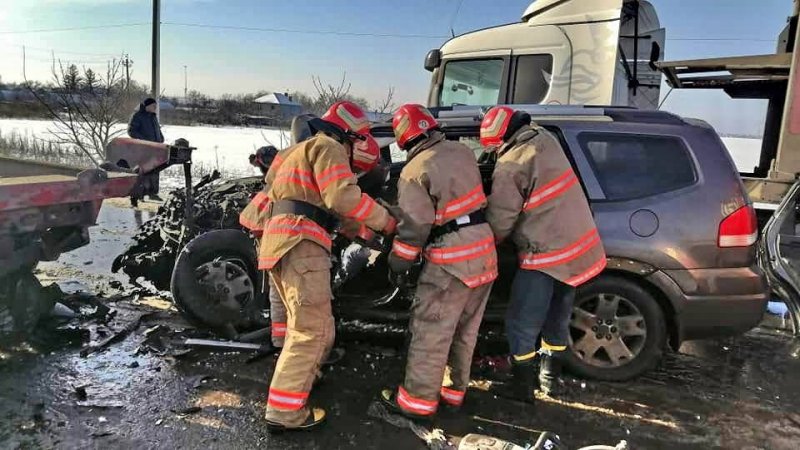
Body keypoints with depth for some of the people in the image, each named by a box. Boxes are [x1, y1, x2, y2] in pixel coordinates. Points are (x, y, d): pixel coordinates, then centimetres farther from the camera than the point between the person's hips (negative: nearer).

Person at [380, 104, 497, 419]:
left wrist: (398, 264, -3)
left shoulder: (415, 171, -15)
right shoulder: (463, 152, 5)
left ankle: (418, 400, 15)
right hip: (484, 253, 8)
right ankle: (454, 390, 30)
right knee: (464, 331, 17)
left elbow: (413, 226, -14)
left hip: (451, 261, -7)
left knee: (430, 333, 4)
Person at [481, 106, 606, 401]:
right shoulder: (546, 139, 5)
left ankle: (523, 387, 18)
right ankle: (550, 378, 36)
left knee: (522, 325, 7)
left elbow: (500, 221, -14)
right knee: (557, 318, 21)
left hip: (546, 254, -8)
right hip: (579, 246, 8)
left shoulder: (510, 167, -19)